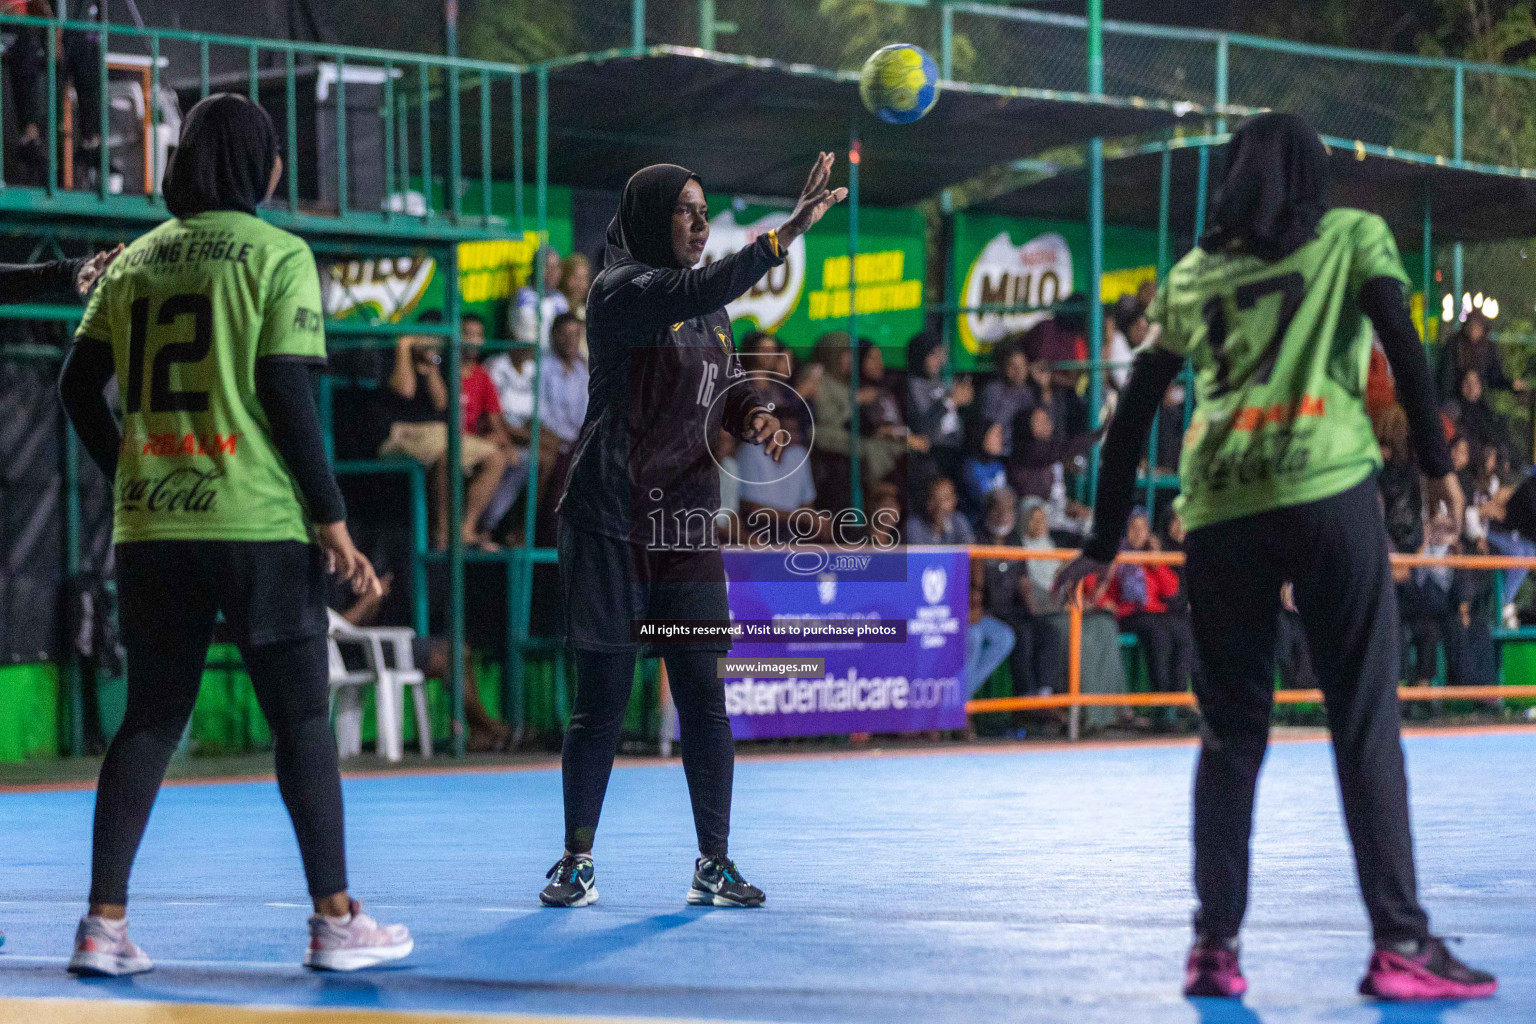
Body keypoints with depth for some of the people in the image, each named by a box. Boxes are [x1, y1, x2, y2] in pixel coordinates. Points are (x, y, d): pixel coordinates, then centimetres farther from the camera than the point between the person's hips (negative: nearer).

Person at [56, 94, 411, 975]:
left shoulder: (136, 261, 10)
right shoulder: (278, 256, -4)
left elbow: (79, 383, 9)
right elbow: (288, 395, -10)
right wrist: (333, 520, -6)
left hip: (151, 528, 5)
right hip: (258, 523, -5)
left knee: (150, 722, 10)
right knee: (303, 718, 4)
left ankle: (105, 924, 5)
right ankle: (335, 920, 6)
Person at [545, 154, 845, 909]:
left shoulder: (708, 306, 15)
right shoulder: (620, 290, -8)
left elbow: (726, 386, 25)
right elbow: (698, 291, -26)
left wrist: (753, 417, 1)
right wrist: (789, 231, -34)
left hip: (687, 522, 6)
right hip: (610, 521, -6)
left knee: (703, 698, 2)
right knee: (601, 700, -1)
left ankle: (714, 863, 10)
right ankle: (578, 862, 11)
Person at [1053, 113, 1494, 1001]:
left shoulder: (1192, 274, 19)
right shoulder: (1354, 237, 12)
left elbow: (1134, 414, 18)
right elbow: (1401, 338, -3)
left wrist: (1106, 543, 22)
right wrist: (1436, 460, 0)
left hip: (1219, 512, 3)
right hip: (1330, 494, -3)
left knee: (1232, 729, 11)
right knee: (1366, 720, -2)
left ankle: (1215, 944, 6)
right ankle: (1400, 942, -6)